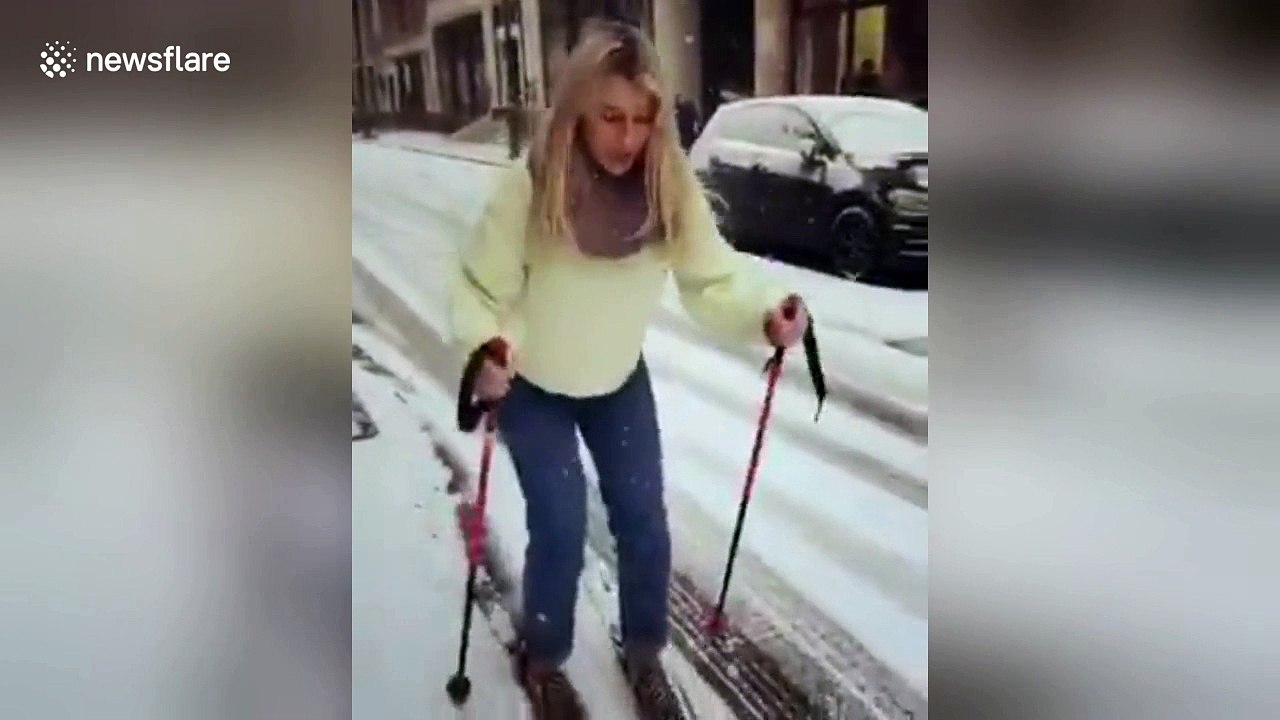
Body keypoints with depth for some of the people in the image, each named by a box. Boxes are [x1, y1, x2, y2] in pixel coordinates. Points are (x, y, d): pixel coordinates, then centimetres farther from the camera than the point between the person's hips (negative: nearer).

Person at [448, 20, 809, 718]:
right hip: (532, 386, -3)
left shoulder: (670, 186, -20)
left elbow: (711, 275, -18)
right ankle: (542, 660, 25)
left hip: (621, 380, 3)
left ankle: (644, 649, 33)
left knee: (644, 522, 6)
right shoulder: (529, 186, -28)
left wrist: (765, 311, -38)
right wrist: (485, 347, -41)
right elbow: (479, 287, -21)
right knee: (560, 529, -4)